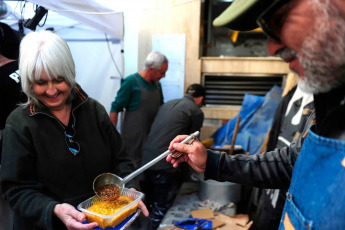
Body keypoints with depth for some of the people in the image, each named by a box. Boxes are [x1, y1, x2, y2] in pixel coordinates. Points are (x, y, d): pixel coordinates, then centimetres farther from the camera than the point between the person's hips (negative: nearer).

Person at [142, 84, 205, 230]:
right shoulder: (196, 112, -1)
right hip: (165, 166, -7)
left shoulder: (168, 104, 18)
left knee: (152, 204, 24)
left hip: (146, 160, 7)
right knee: (161, 209, 9)